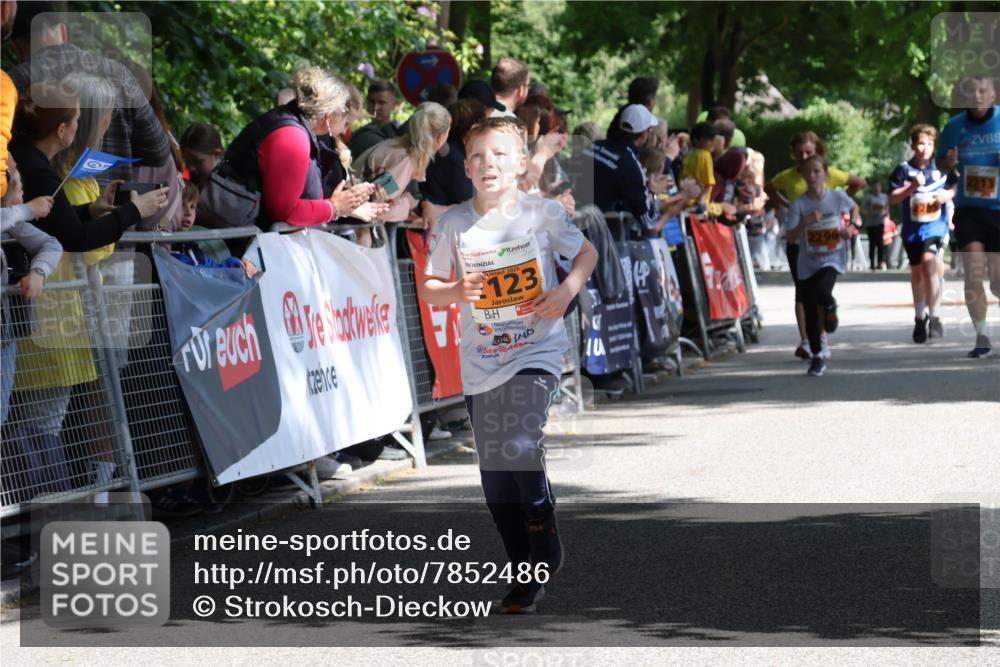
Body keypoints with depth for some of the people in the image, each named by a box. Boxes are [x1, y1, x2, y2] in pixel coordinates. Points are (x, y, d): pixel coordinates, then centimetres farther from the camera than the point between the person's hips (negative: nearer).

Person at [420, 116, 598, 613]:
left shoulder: (543, 213, -4)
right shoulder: (455, 224, 0)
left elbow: (586, 253, 9)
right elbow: (428, 288, 6)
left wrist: (567, 290, -9)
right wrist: (456, 291, -15)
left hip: (536, 352, -3)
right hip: (480, 362, 3)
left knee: (521, 446, -22)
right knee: (495, 475, 5)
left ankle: (546, 553, -1)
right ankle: (526, 573, 20)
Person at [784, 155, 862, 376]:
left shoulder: (838, 197, -6)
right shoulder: (799, 204, -9)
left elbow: (854, 208, 16)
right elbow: (792, 237, -12)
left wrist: (852, 226, -2)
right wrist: (805, 223, -28)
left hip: (832, 259, -1)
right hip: (808, 263, 1)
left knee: (822, 291, -32)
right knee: (811, 314, 4)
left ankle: (830, 307, 5)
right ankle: (818, 356, 21)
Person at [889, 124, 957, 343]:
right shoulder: (904, 170, -2)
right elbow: (892, 198, -4)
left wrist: (949, 194, -8)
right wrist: (912, 187, -18)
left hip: (935, 224, -2)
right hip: (912, 227, 2)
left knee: (928, 262, -24)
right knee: (916, 272, 13)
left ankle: (935, 317, -19)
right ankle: (920, 318, 32)